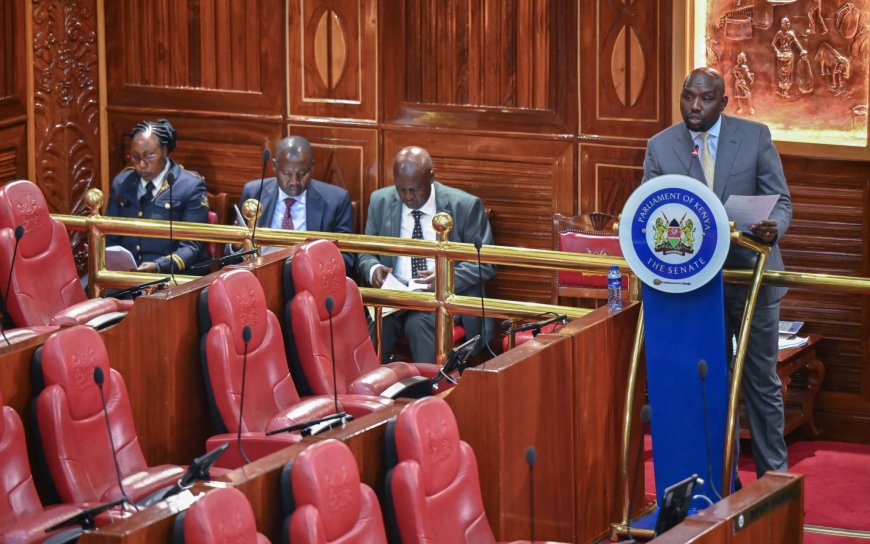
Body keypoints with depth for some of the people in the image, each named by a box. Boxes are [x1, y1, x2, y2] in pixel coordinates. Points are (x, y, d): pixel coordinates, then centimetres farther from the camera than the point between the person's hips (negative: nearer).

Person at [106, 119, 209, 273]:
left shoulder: (191, 186, -1)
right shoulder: (121, 182, 14)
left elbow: (191, 246, -5)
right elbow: (110, 238, 16)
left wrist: (158, 266, -22)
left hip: (169, 273, -4)